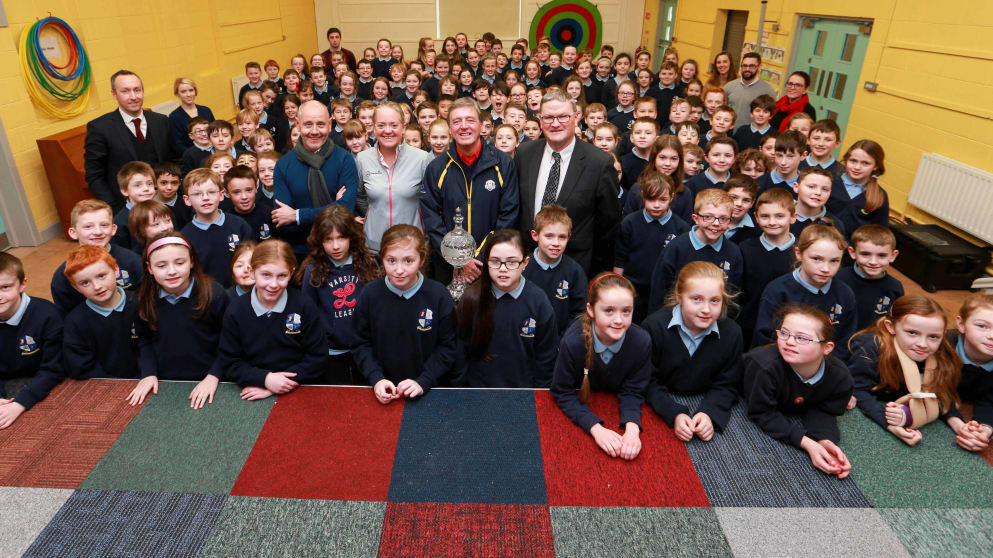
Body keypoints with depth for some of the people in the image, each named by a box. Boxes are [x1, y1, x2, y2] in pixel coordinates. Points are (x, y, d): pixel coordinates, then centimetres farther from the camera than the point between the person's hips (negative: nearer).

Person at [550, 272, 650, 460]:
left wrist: (632, 428, -30)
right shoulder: (573, 341, -31)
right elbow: (563, 393, -20)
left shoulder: (642, 341, -24)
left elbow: (632, 392, -12)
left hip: (615, 407, 1)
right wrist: (596, 428, -31)